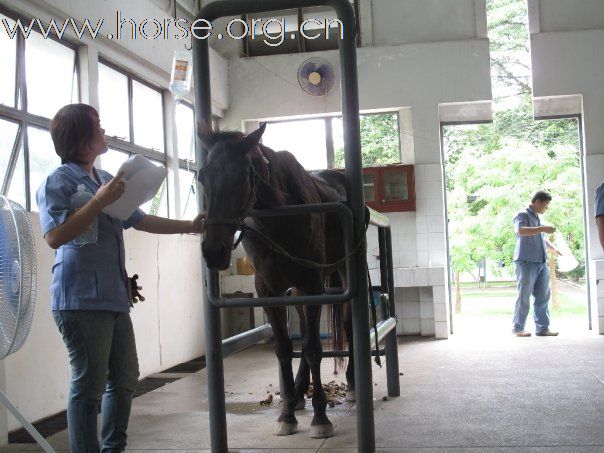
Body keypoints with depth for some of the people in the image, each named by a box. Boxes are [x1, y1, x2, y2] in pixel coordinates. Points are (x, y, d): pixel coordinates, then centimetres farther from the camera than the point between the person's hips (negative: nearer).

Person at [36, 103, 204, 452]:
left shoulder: (106, 180, 17)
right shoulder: (59, 182, -7)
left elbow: (141, 221, 25)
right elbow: (55, 237, -19)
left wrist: (190, 226, 24)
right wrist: (99, 202, -21)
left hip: (115, 297, 9)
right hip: (81, 299, -9)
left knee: (125, 379, 15)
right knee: (90, 385, -6)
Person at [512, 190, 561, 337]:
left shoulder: (537, 219, 23)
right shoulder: (523, 215, -3)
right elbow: (520, 231, -23)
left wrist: (555, 249, 21)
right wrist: (542, 229, -23)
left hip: (541, 263, 8)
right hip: (526, 262, -8)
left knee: (543, 297, 5)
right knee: (524, 296, -4)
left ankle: (542, 328, 10)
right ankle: (518, 328, 4)